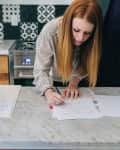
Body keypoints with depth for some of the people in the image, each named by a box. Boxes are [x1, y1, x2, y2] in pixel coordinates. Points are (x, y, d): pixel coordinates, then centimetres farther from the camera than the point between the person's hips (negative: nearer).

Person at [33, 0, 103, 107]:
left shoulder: (92, 39, -25)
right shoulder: (50, 31, -32)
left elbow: (85, 66, -8)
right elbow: (41, 70, -29)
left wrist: (74, 83, -24)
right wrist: (49, 92, -45)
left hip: (77, 83, 2)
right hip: (52, 82, -1)